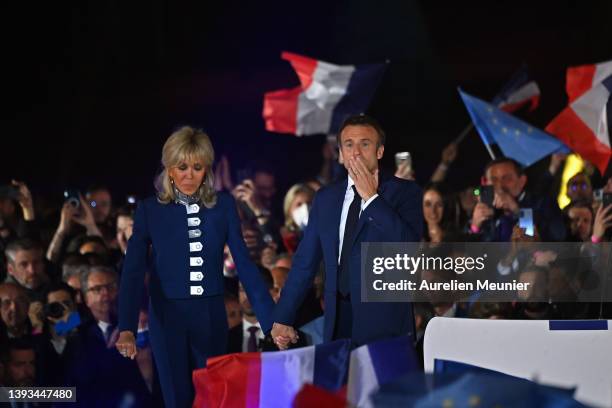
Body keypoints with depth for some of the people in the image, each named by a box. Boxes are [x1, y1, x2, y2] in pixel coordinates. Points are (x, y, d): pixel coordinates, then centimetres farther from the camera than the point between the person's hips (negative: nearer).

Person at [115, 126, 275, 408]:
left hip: (211, 316, 1)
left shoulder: (223, 205, 1)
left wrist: (271, 318, -12)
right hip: (168, 316, -1)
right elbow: (133, 270, -10)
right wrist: (127, 328, -23)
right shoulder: (150, 210, -3)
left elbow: (243, 261, -2)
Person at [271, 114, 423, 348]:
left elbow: (409, 245, -15)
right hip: (339, 324, 3)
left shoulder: (405, 192, 1)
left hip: (386, 323, -3)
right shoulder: (325, 198, 12)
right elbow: (305, 261, 13)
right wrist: (283, 319, 10)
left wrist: (371, 197, -12)